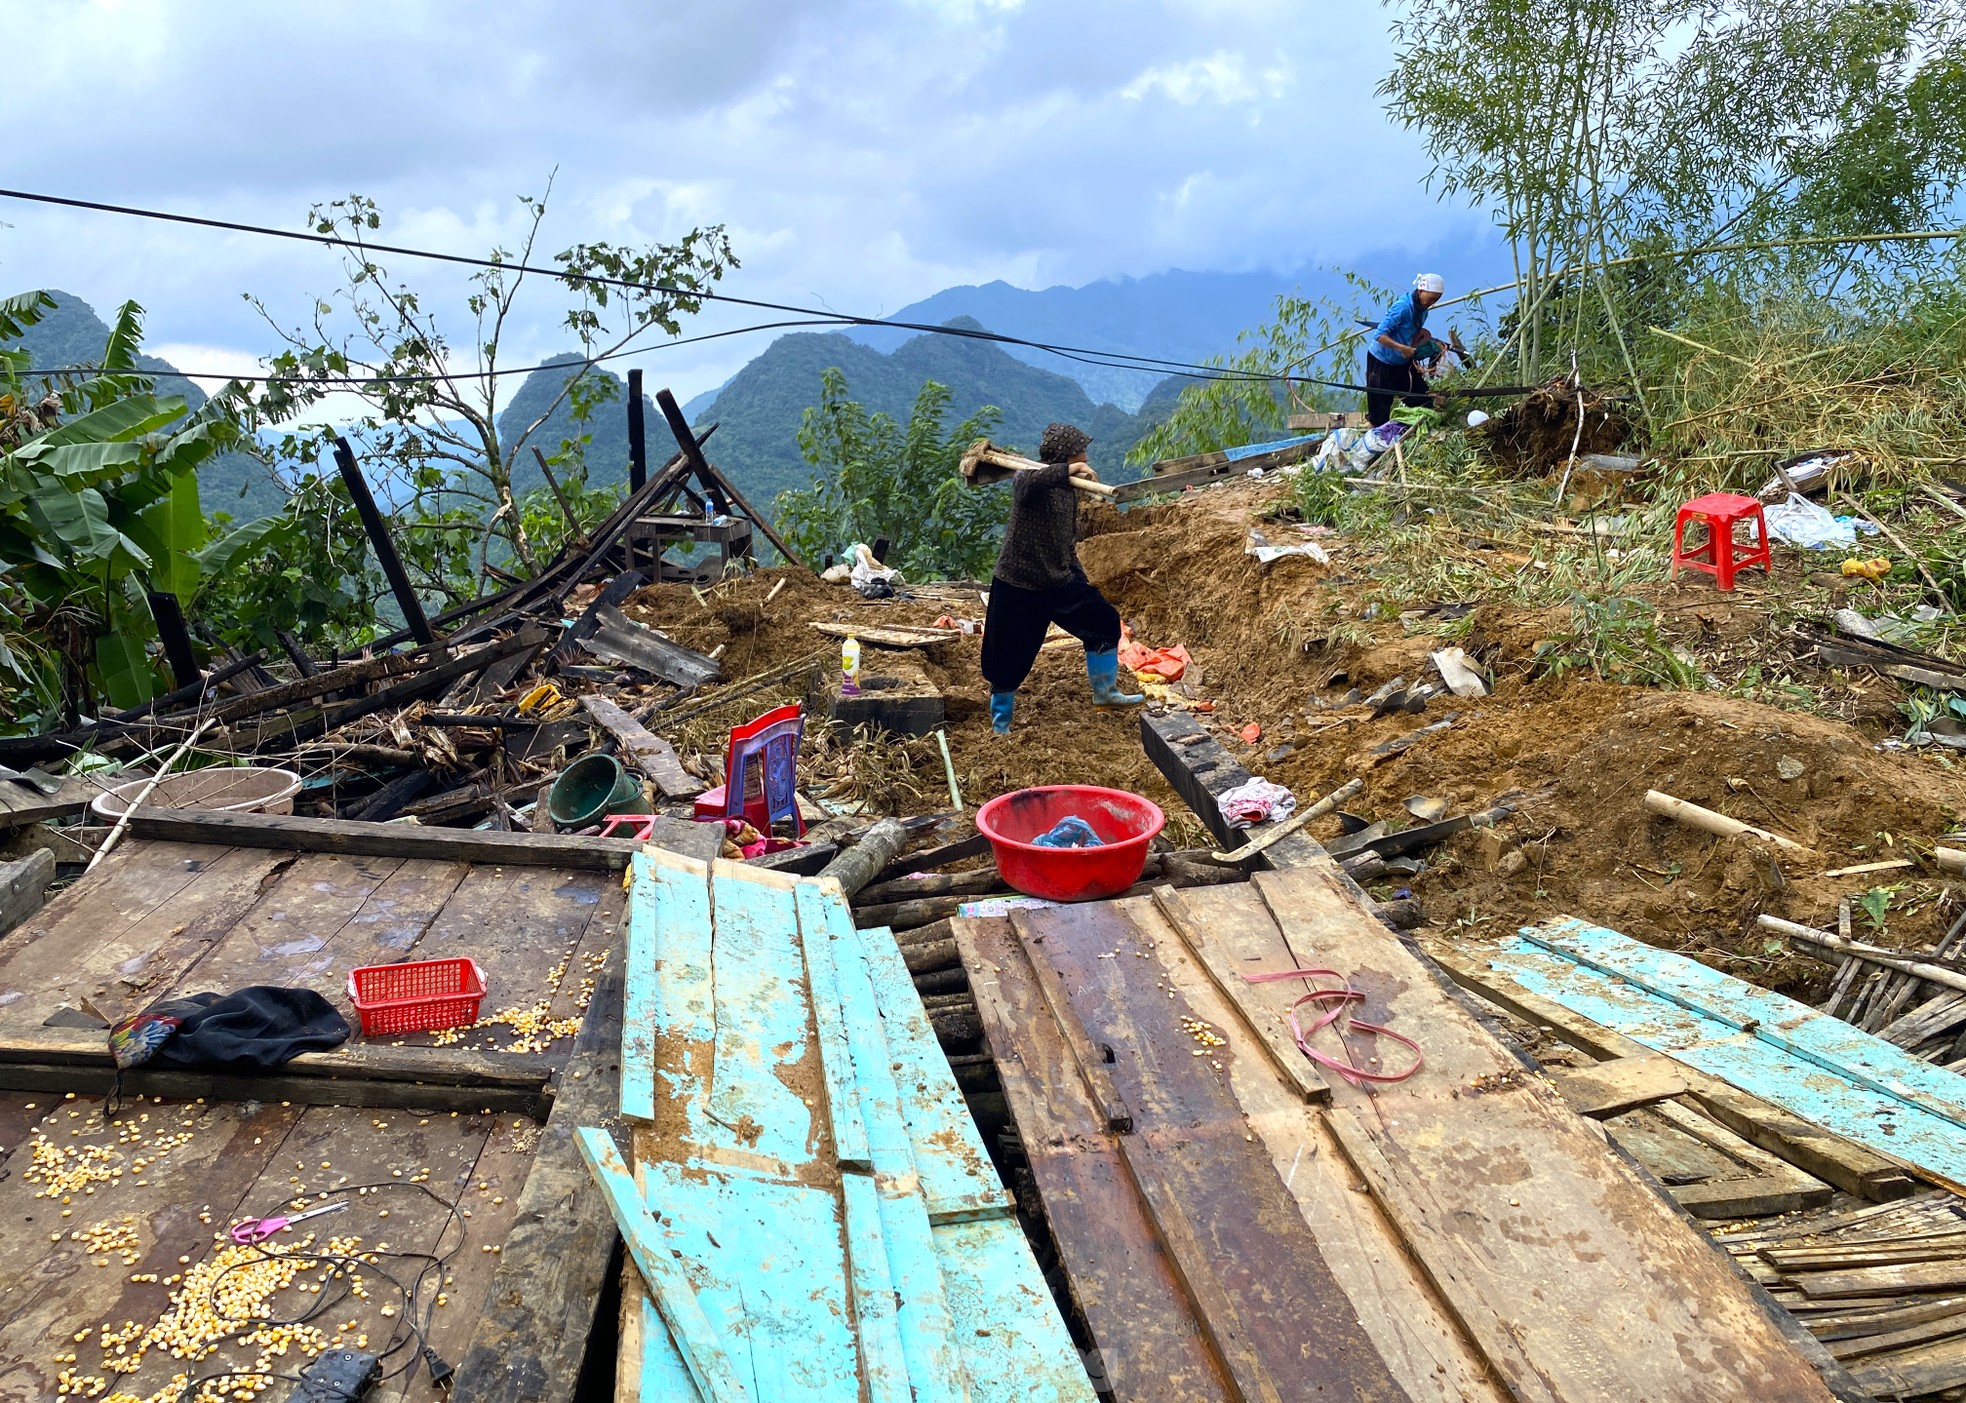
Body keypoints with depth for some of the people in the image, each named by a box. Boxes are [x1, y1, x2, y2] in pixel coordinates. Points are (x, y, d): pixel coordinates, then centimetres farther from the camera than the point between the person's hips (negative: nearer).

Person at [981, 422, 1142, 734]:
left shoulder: (1068, 488, 5)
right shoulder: (1027, 479, -19)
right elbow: (1028, 482, -46)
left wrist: (1073, 566, 17)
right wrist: (1068, 470, -54)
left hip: (1061, 579, 8)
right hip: (1019, 585, -7)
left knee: (1104, 621, 10)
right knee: (1010, 659, 2)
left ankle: (1105, 691, 28)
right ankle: (1000, 725, 20)